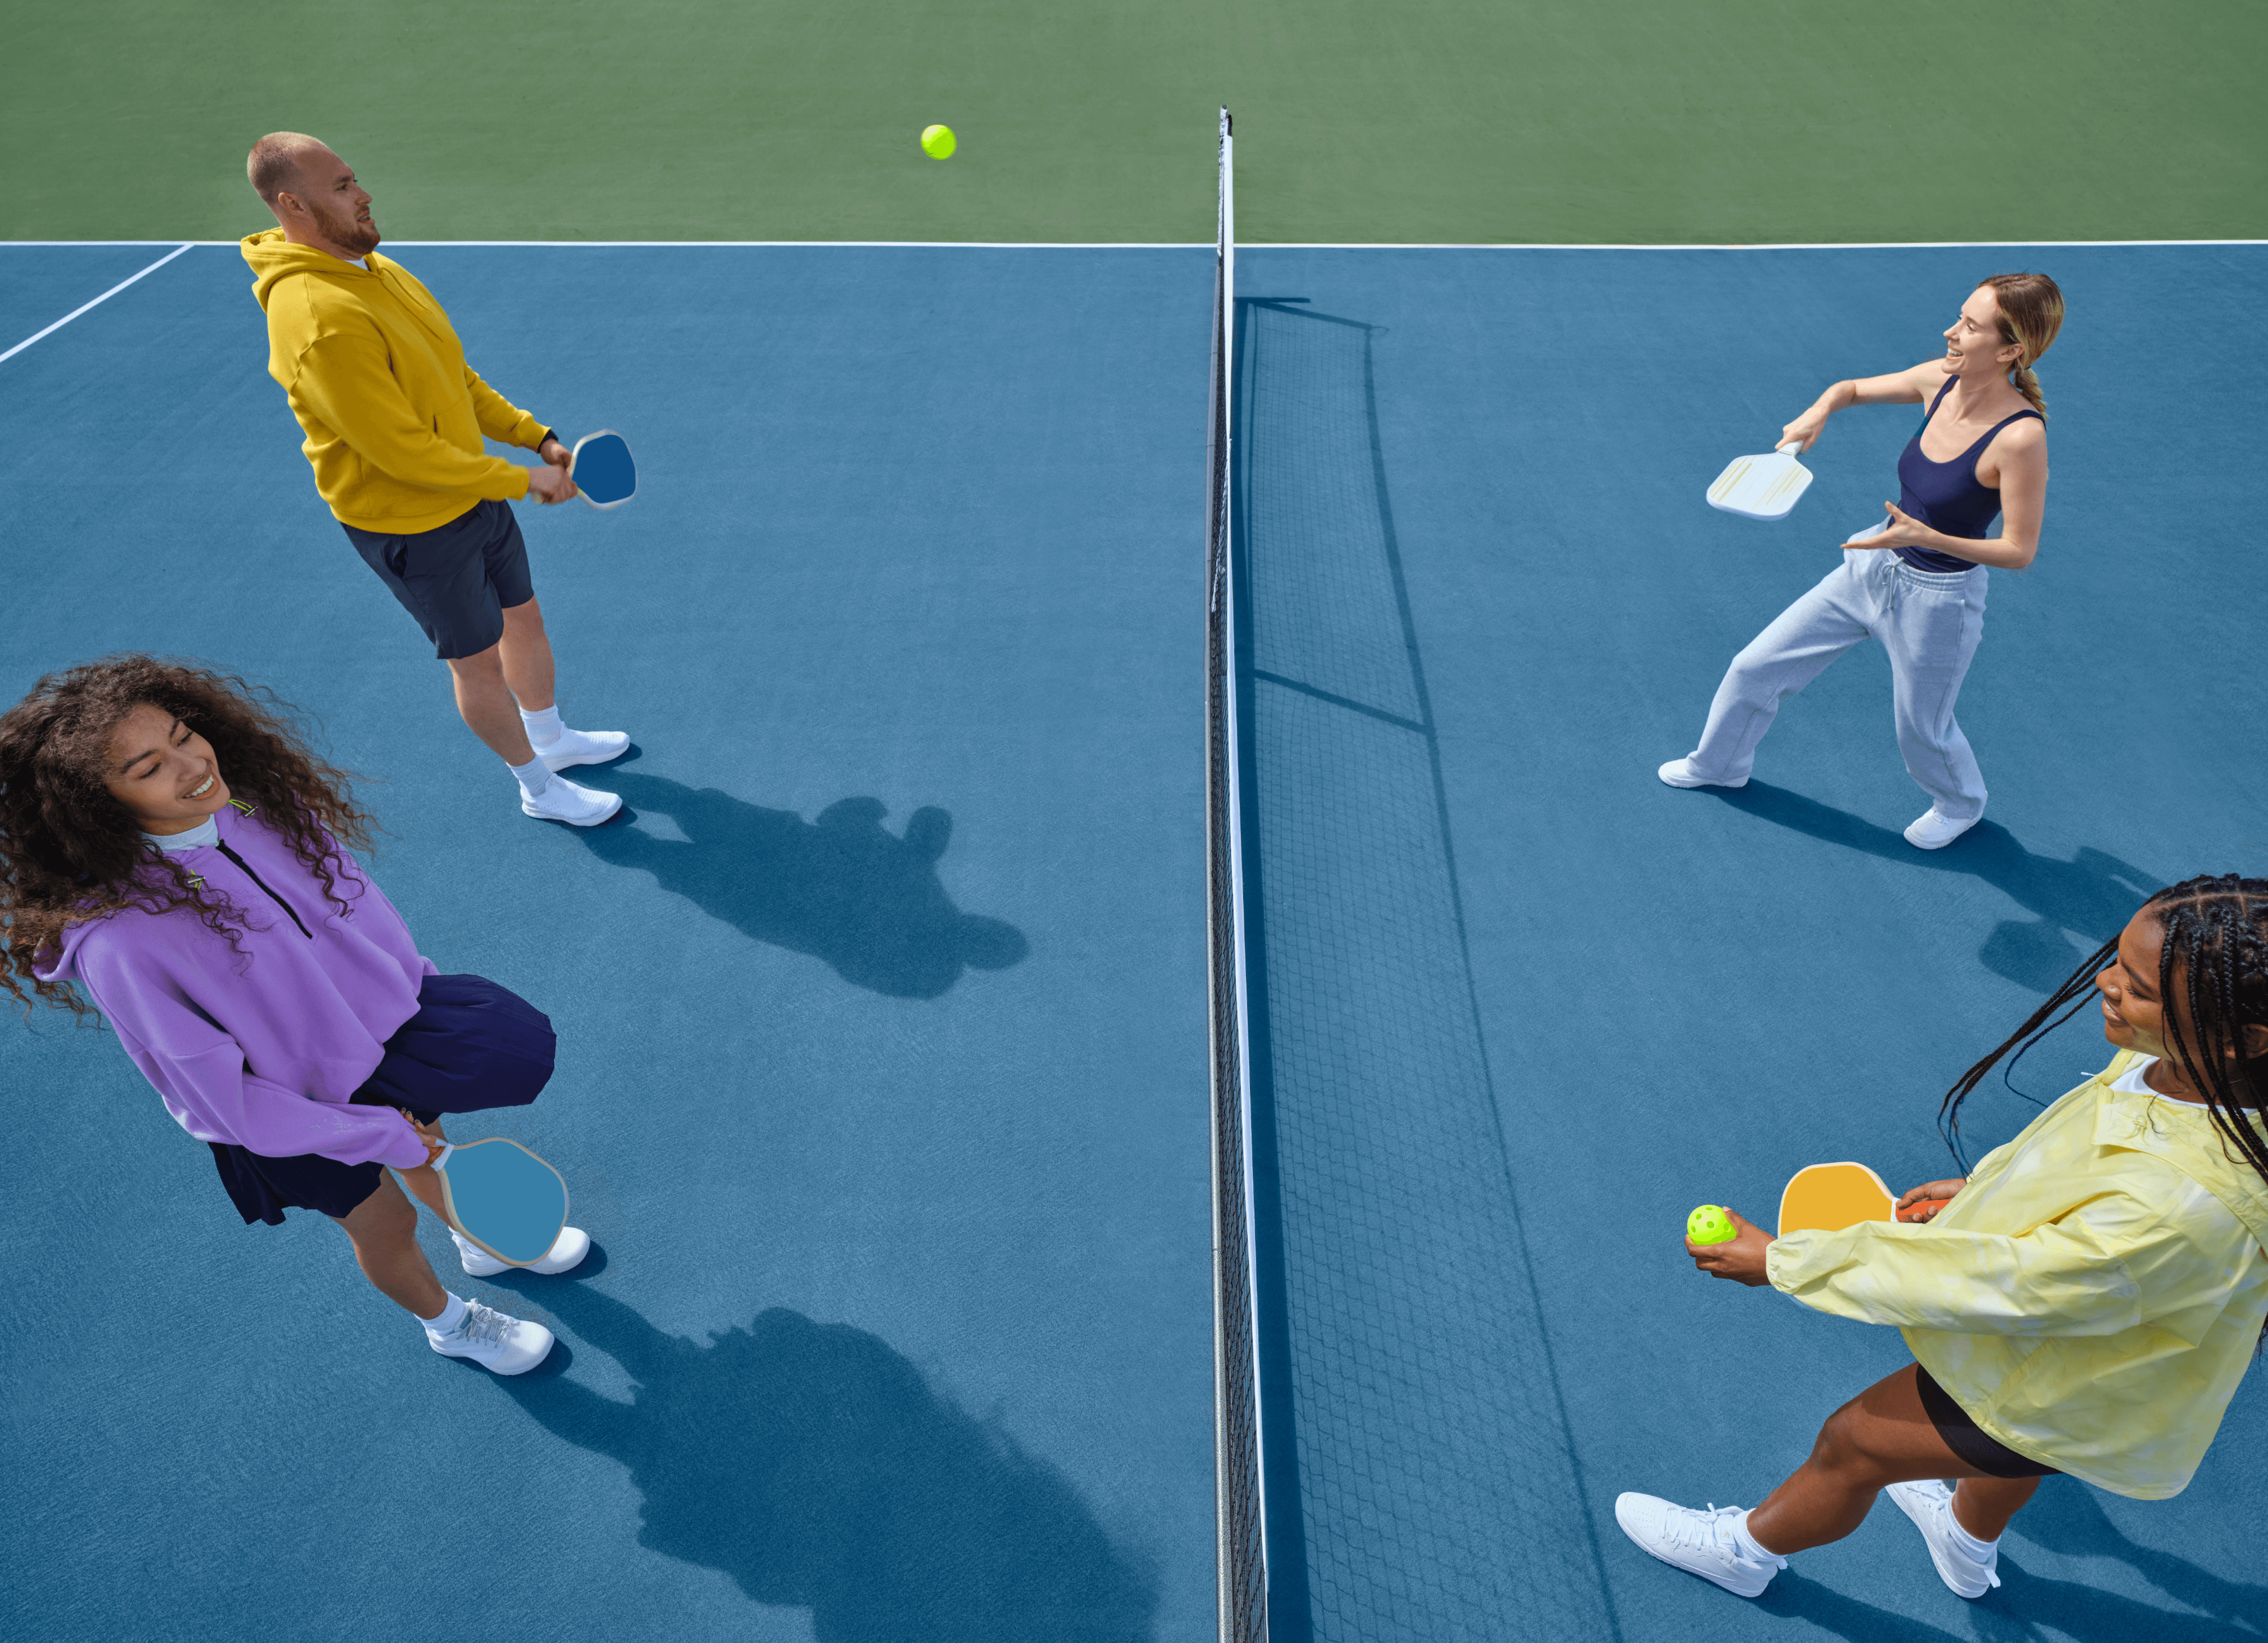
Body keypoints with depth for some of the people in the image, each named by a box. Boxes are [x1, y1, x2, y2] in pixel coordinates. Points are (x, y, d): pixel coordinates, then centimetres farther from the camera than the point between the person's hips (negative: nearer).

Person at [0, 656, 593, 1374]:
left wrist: (421, 993, 1)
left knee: (428, 1151, 30)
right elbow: (217, 1098, -27)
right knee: (387, 1227, 21)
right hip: (294, 1110, -4)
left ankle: (484, 1239, 63)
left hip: (378, 1023, 4)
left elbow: (356, 903, -2)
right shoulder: (118, 942, -36)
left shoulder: (260, 797, -20)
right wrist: (383, 1137, -21)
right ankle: (448, 1323, 53)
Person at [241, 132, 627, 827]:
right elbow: (404, 453, -28)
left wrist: (537, 436, 4)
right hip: (413, 528, -9)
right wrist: (522, 479, -20)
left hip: (476, 496, 9)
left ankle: (551, 738, 47)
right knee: (479, 663, 9)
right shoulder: (316, 317, -28)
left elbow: (459, 379, 12)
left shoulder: (378, 271, 2)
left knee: (524, 618, 23)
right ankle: (539, 787, 29)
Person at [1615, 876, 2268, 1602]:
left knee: (1853, 1443, 12)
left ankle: (1742, 1549, 44)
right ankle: (1970, 1550, 71)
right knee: (2011, 1434, 36)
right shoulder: (2183, 1061, -25)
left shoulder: (2178, 1208, -48)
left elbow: (1985, 1282, -36)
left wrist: (1782, 1261, -27)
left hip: (2061, 1392, -7)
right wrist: (1984, 1187, 8)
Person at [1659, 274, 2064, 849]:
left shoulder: (2021, 436, -28)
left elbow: (2019, 551, -22)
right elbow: (1851, 388, 9)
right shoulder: (1941, 380, -10)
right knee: (1756, 667, 13)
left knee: (1922, 731, 18)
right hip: (1873, 567, 6)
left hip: (1936, 600, -6)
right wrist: (1819, 412, -13)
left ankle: (1961, 804, 53)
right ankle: (1721, 764, 40)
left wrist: (1926, 537, -34)